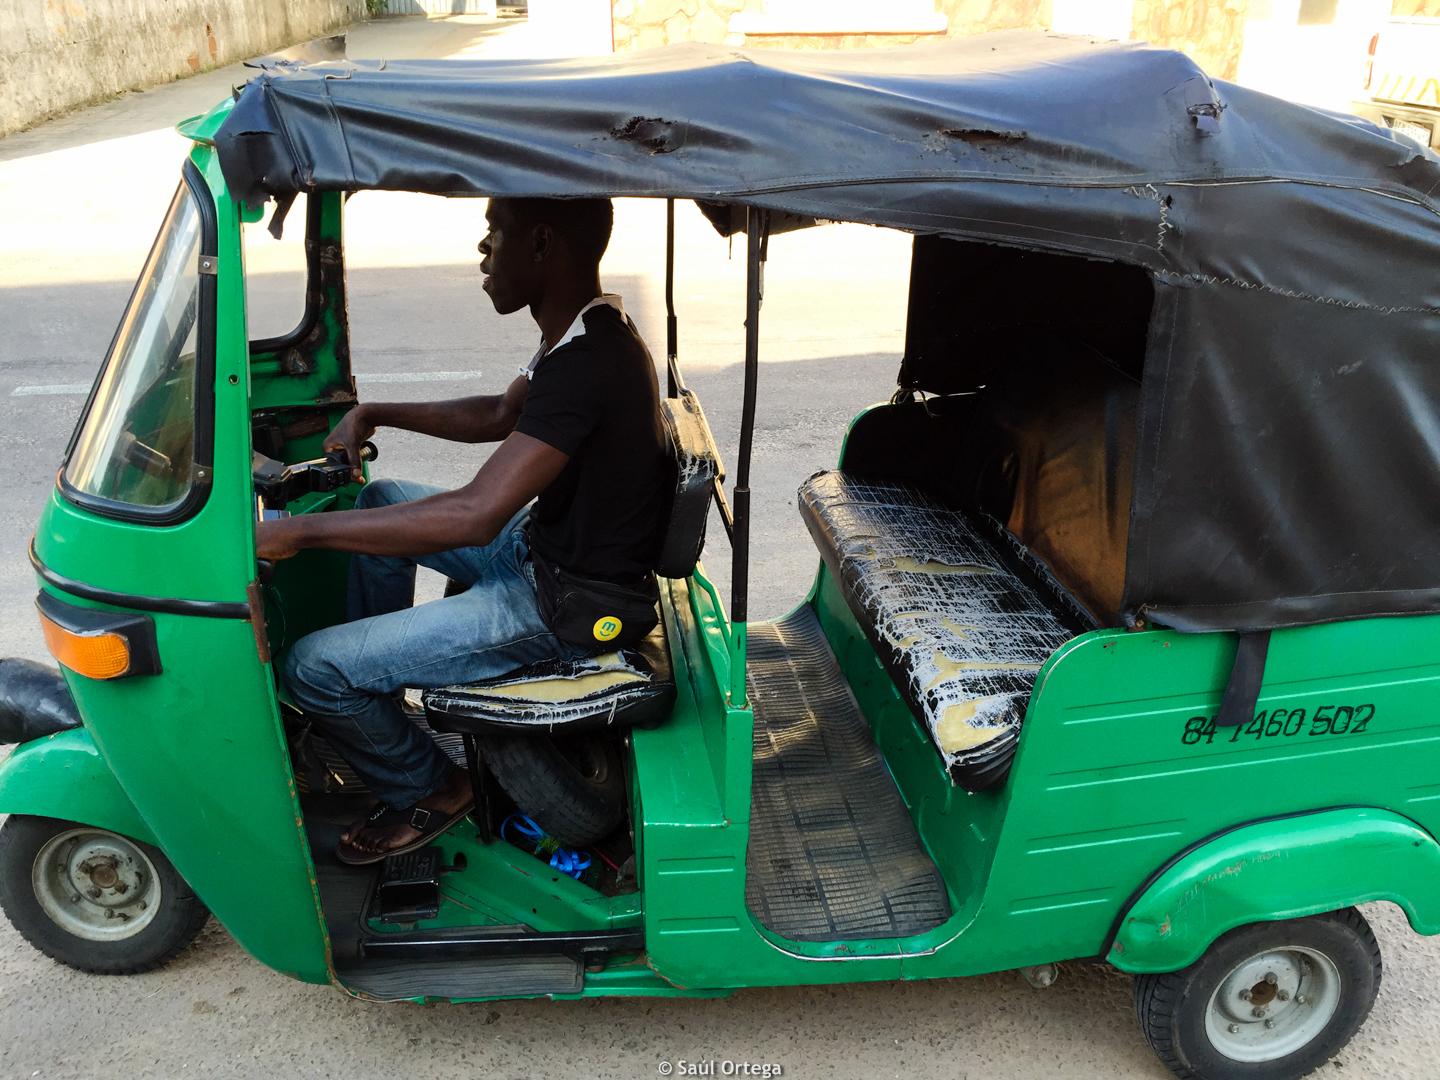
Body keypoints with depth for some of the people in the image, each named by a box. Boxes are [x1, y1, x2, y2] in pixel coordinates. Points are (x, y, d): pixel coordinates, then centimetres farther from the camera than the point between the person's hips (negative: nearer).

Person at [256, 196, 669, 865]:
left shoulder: (584, 364, -30)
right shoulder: (590, 331, 3)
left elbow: (474, 515, -36)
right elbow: (500, 415, 20)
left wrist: (299, 530, -29)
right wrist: (376, 414, 13)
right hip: (543, 546, 10)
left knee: (312, 667, -9)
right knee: (380, 499, 23)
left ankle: (430, 790, 17)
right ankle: (373, 693, 32)